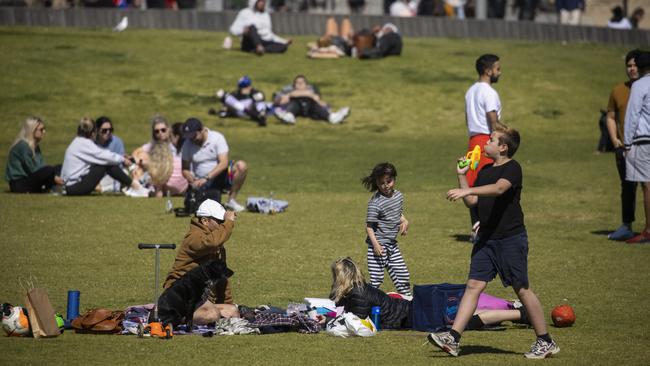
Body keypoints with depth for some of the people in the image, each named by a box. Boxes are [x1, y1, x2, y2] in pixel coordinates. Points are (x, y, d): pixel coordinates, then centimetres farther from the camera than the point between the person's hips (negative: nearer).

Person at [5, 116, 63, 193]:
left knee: (59, 169, 2)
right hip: (18, 183, -10)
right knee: (49, 170, -30)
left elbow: (41, 166, 7)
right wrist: (54, 178, -19)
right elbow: (32, 170, -19)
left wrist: (55, 177, -12)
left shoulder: (35, 146, 15)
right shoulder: (22, 146, -16)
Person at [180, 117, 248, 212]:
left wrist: (206, 178, -27)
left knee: (241, 166, -29)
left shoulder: (217, 138, -9)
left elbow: (224, 163, -18)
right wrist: (193, 182, -18)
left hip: (221, 175, -1)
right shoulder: (188, 144, 0)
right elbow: (185, 169, 4)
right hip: (204, 183, 1)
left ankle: (231, 200, -17)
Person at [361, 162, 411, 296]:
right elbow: (369, 226, -17)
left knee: (403, 275, 13)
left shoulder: (398, 195, 4)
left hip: (392, 244, 7)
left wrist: (405, 222, 1)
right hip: (378, 245, -7)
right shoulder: (375, 202, -19)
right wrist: (376, 244, -26)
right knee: (376, 278, -7)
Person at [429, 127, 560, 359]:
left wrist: (466, 191, -39)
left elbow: (499, 188, -31)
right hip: (487, 239, 7)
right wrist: (462, 176, 8)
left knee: (522, 289, -1)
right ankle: (453, 339, -6)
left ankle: (545, 342, 10)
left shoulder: (512, 168, -11)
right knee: (474, 285, -1)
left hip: (511, 238, -7)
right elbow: (472, 201, 15)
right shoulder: (485, 171, 15)